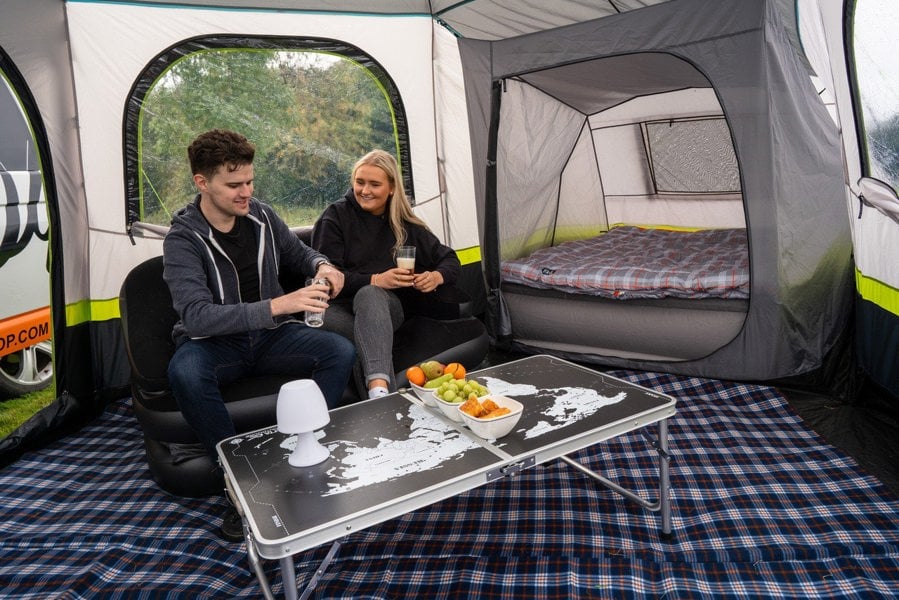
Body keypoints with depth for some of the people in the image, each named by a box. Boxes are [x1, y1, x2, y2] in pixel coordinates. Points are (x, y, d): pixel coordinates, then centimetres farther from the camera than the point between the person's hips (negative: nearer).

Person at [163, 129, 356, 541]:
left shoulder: (262, 217, -3)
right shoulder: (183, 239, -17)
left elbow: (299, 253, 16)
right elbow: (195, 316, -29)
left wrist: (322, 266, -11)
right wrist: (276, 305, -39)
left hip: (270, 336, 4)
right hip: (213, 343, -3)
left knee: (341, 352, -21)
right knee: (184, 372, -38)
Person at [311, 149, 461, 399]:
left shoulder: (405, 224, 17)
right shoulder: (336, 216, 8)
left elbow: (450, 261, 17)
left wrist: (437, 277, -8)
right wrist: (376, 280, -16)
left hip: (388, 305, 1)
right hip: (341, 304, -1)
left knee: (368, 295, -38)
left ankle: (377, 388, -55)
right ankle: (382, 394, -46)